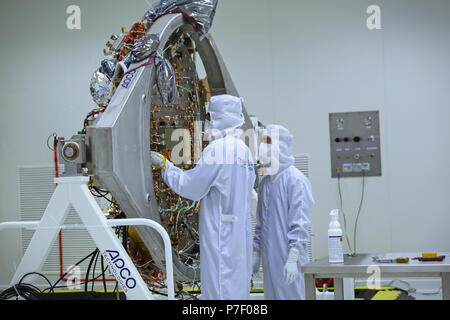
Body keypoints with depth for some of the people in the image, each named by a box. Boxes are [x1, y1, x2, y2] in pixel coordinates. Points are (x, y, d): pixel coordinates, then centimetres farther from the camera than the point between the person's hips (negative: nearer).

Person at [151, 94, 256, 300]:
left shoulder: (217, 148, -15)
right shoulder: (244, 149, 12)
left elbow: (190, 187, -10)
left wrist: (164, 165, 2)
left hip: (220, 235, -9)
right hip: (240, 234, 9)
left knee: (220, 291, -5)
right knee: (237, 288, 13)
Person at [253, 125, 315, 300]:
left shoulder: (295, 179, -11)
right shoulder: (265, 180, 12)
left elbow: (300, 223, -15)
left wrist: (293, 258, -19)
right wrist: (256, 252, 18)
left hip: (288, 257, -7)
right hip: (269, 258, 7)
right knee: (272, 295, 11)